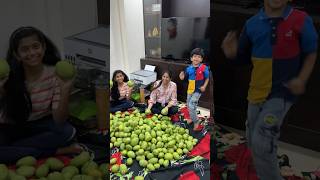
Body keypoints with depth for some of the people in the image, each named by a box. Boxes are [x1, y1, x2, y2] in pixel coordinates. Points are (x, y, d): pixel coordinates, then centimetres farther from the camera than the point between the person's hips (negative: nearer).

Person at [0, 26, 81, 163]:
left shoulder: (55, 74, -16)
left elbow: (59, 121, -20)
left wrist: (65, 91, -36)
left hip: (41, 125, 1)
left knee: (67, 132, -30)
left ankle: (13, 151, -16)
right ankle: (55, 152, -19)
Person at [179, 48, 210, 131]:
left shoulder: (204, 68, -13)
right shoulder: (189, 68, -2)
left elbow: (207, 78, -3)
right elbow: (185, 77, 10)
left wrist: (204, 86, -15)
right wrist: (182, 77, -11)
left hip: (198, 90, -6)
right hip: (190, 89, 6)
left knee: (191, 105, -14)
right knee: (188, 105, 18)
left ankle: (196, 122, 1)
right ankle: (192, 118, 42)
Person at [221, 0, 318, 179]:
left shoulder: (301, 21, -11)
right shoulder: (252, 24, 0)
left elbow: (311, 53, 1)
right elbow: (243, 57, 10)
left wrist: (301, 79, -13)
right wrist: (232, 53, -12)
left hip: (282, 91, -5)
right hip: (257, 91, 5)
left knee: (261, 141, -17)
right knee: (253, 141, 18)